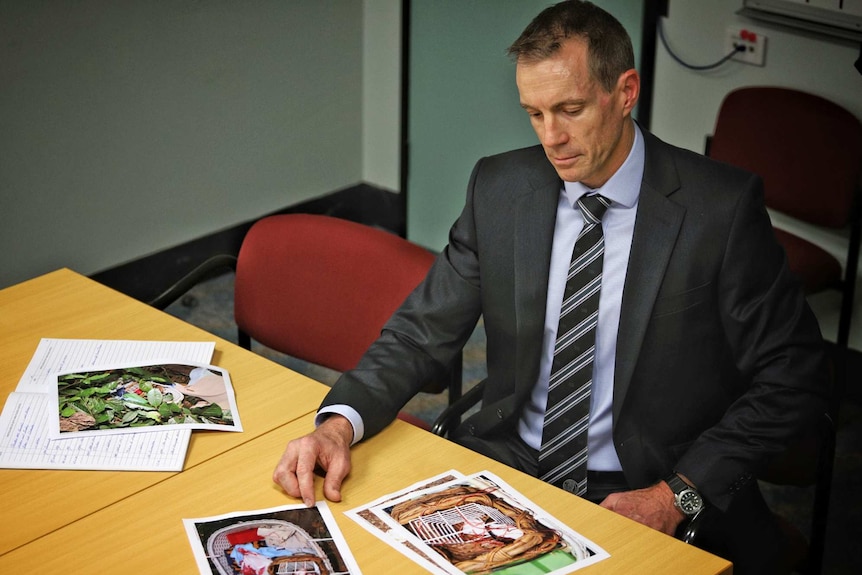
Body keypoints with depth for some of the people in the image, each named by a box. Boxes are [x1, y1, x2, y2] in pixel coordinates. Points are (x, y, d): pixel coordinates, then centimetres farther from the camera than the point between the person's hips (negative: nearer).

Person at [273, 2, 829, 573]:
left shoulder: (721, 207, -10)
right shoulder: (500, 188, 1)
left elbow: (793, 376, -6)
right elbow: (424, 331, 3)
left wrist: (678, 495, -14)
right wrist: (340, 424, -16)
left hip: (641, 499, -3)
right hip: (508, 469, 3)